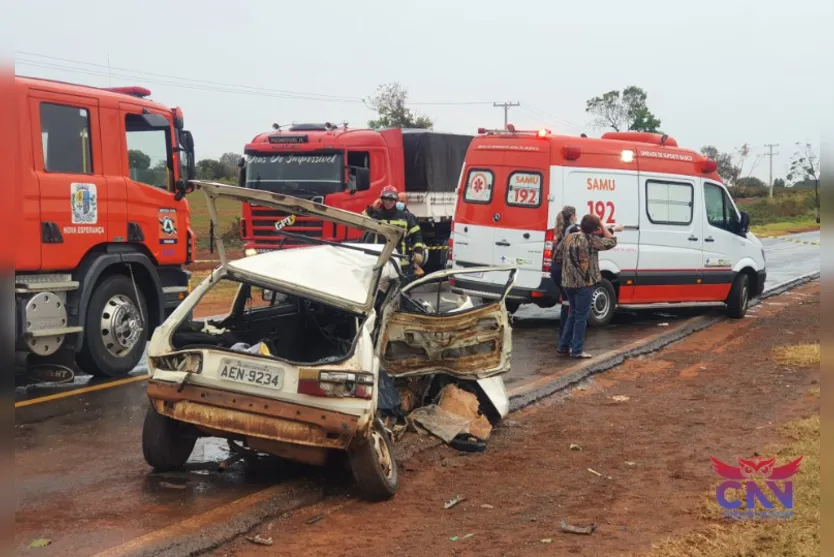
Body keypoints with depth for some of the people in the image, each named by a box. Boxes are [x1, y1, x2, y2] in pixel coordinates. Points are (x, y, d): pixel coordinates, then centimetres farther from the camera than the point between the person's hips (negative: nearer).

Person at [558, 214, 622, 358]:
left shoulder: (569, 237, 9)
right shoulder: (590, 239, -12)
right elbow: (611, 242, -4)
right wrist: (602, 225, 2)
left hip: (568, 282, 7)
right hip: (584, 283, -7)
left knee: (573, 314, 20)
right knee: (581, 316, 0)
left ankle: (564, 346, 22)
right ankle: (577, 350, 3)